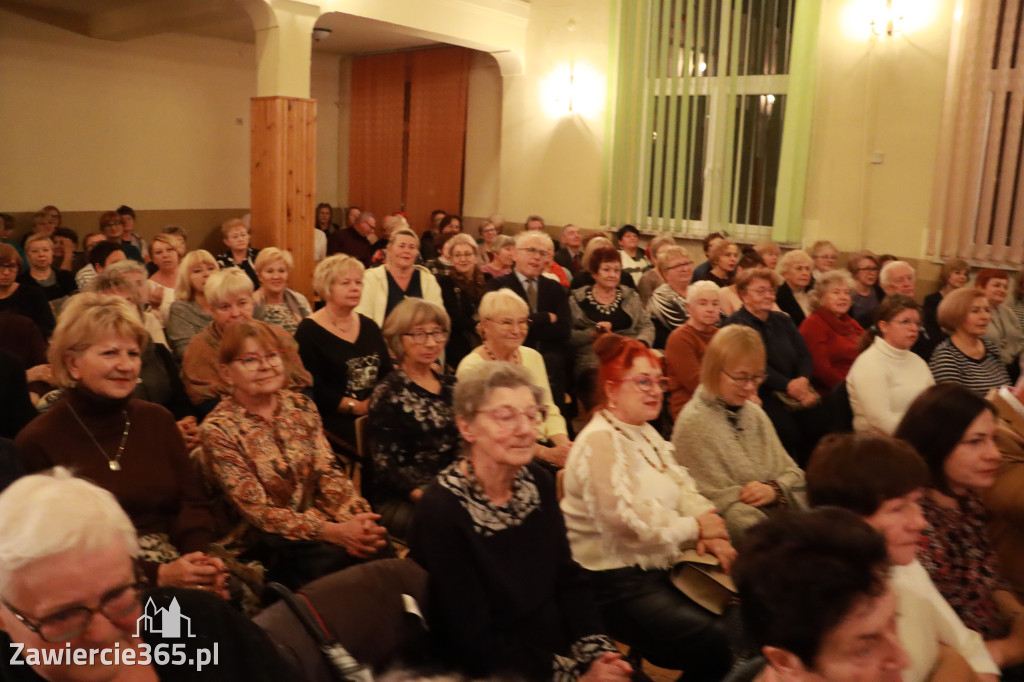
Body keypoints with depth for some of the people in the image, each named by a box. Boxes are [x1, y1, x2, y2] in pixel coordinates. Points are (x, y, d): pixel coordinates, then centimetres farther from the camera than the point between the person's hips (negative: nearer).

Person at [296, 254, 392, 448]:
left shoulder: (369, 327, 18)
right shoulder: (309, 331, -1)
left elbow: (387, 374, 14)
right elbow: (314, 390, -9)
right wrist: (357, 407, -13)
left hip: (375, 416, 6)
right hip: (334, 419, -5)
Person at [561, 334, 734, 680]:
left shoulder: (645, 432, 15)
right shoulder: (599, 441, -16)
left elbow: (683, 488, 11)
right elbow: (626, 522, -24)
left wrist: (711, 531, -9)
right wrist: (696, 528, -13)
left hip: (659, 571, 9)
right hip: (617, 587, -9)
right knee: (715, 642, -21)